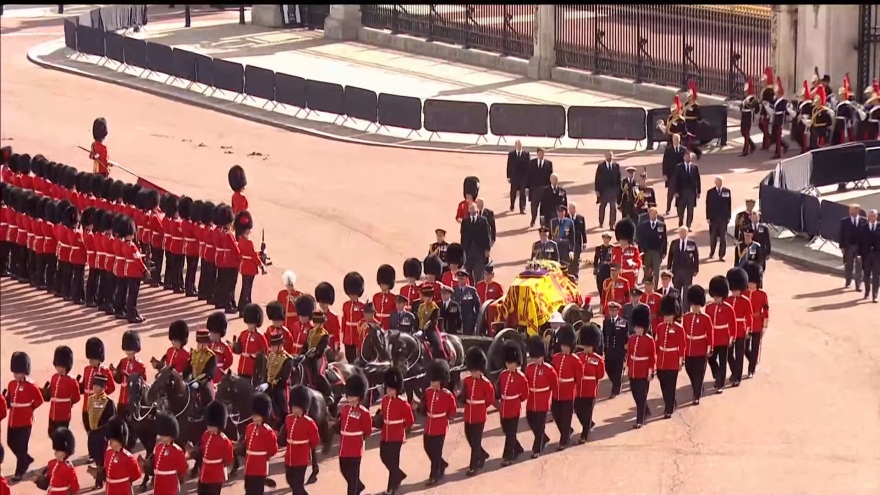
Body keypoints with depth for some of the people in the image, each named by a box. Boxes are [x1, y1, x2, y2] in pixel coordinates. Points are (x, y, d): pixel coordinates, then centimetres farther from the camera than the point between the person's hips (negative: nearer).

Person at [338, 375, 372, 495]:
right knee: (345, 471, 18)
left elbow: (367, 431, -6)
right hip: (344, 448, 7)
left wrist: (358, 439, 3)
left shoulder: (364, 413, -14)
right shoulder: (345, 409, 7)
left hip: (355, 449, -7)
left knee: (353, 474, 1)